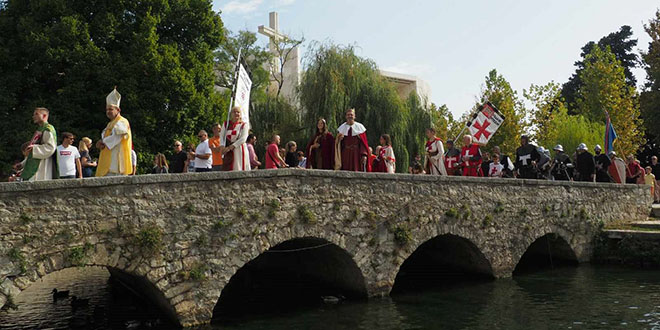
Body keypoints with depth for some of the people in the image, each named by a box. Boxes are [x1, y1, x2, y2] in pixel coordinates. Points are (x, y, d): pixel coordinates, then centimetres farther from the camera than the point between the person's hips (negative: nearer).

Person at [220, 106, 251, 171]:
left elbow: (243, 139, -10)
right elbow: (221, 136, 6)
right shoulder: (226, 124, 14)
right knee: (227, 170, -1)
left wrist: (229, 148, -17)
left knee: (239, 170, -9)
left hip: (240, 151, -3)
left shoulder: (244, 125, 2)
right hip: (228, 153, 3)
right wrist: (222, 146, -15)